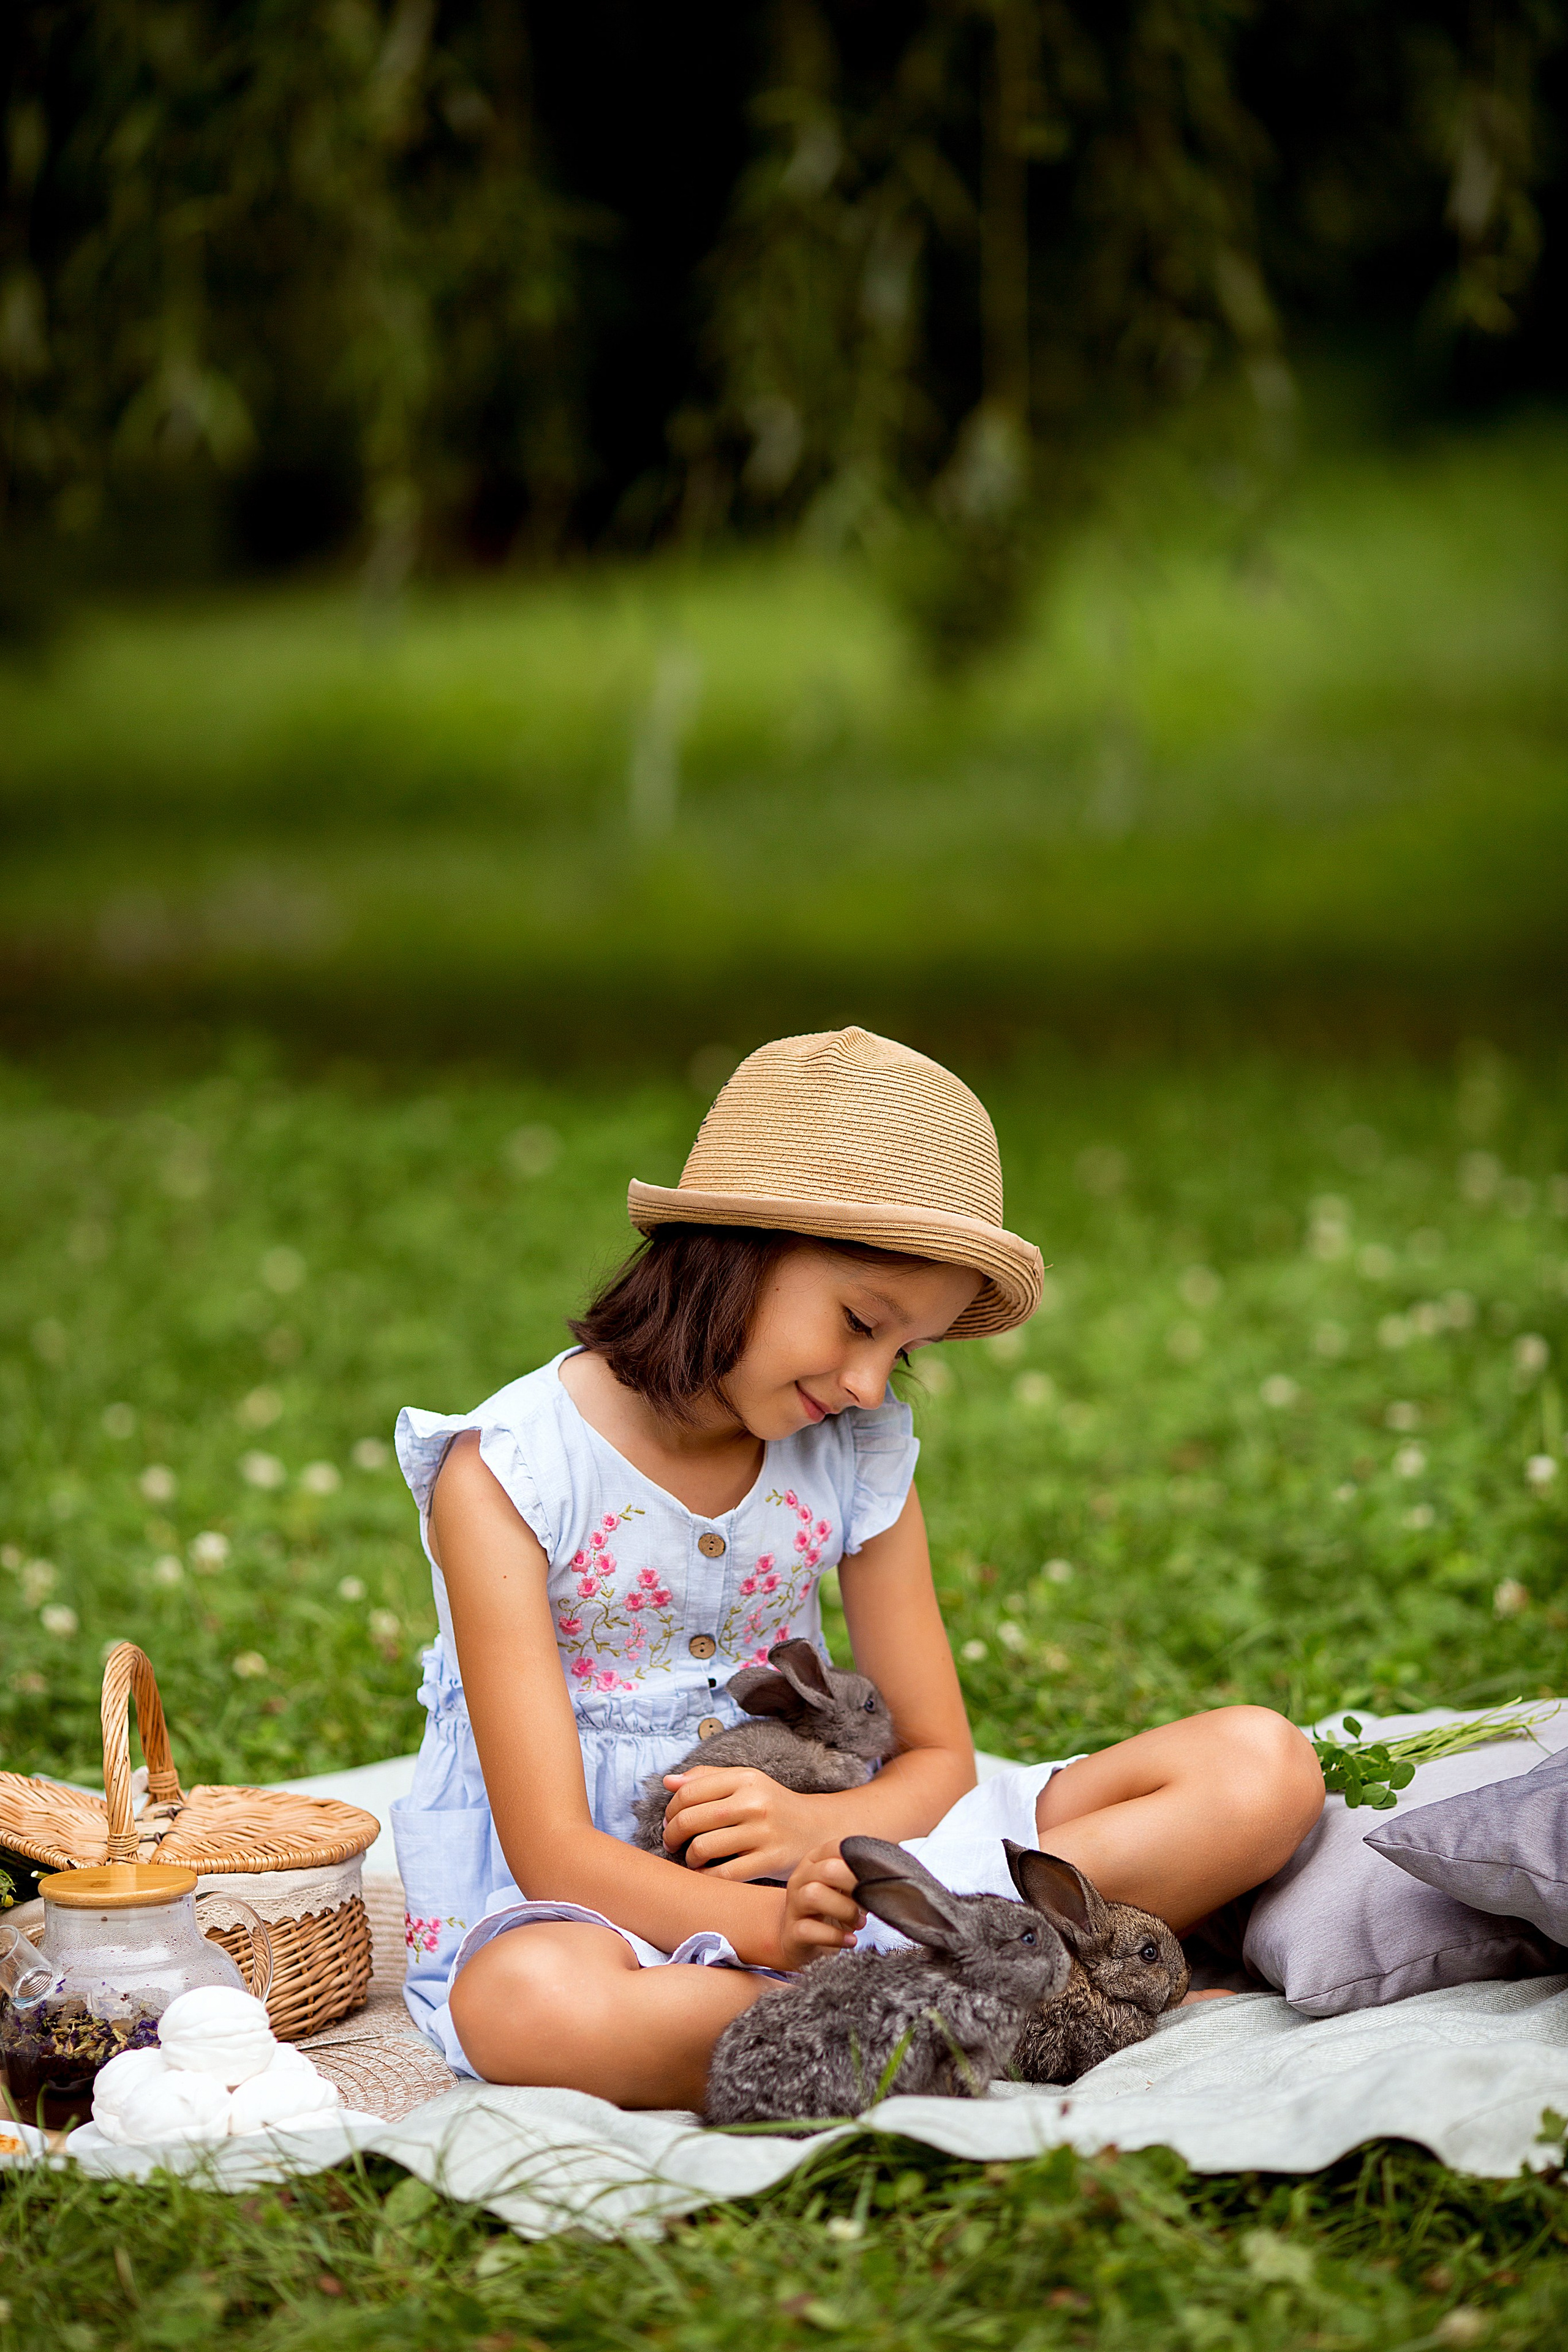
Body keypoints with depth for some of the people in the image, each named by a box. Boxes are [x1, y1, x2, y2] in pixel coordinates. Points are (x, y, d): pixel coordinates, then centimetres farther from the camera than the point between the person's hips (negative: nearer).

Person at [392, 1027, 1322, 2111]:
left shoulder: (861, 1456, 3)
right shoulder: (507, 1475, -13)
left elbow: (937, 1759, 6)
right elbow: (553, 1852, -18)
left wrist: (819, 1827, -19)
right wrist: (769, 1926, -36)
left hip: (818, 1874, 5)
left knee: (1261, 1766, -10)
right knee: (525, 2003, -45)